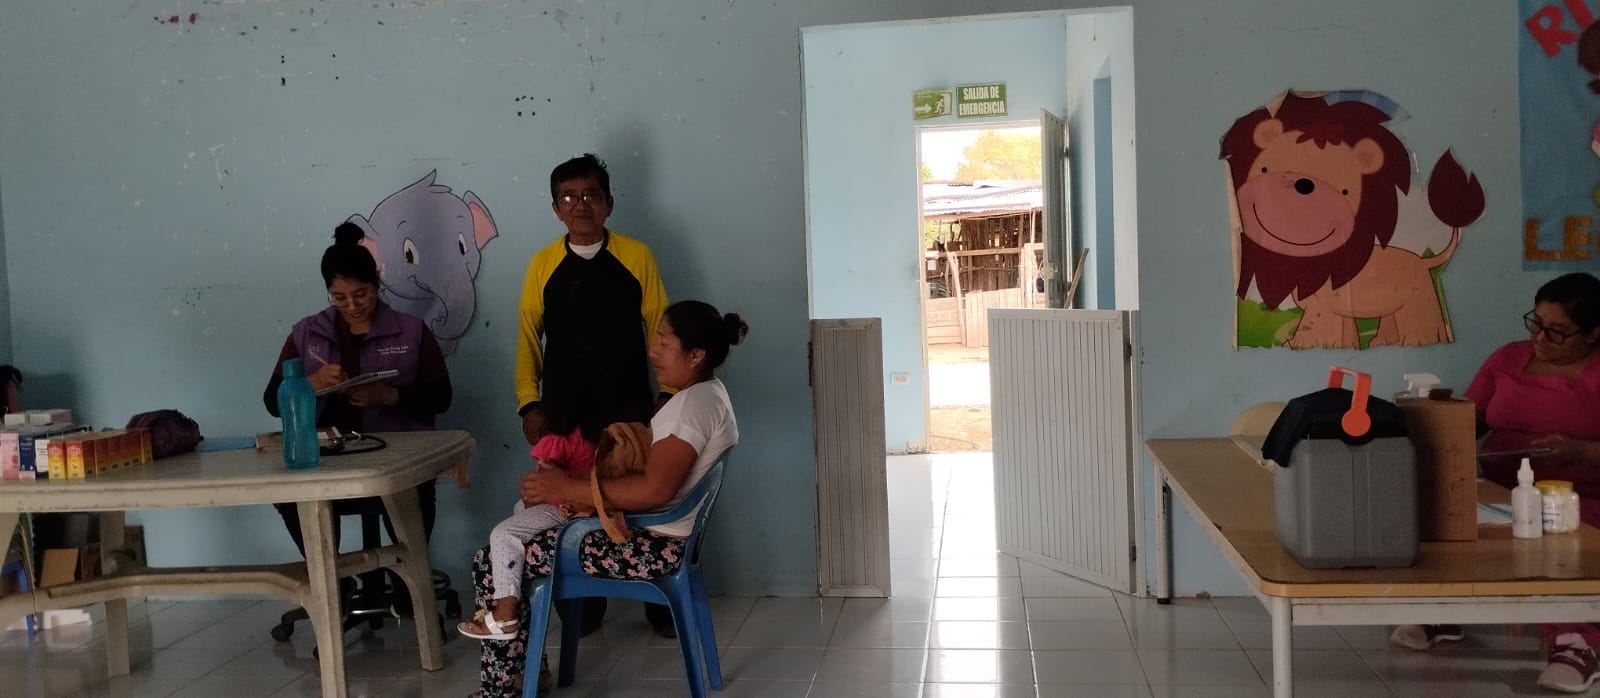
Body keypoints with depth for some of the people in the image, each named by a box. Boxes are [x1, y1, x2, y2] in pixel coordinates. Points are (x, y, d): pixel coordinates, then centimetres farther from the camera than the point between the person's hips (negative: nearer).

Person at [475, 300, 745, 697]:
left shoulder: (695, 402, -19)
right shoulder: (704, 393, 13)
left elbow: (654, 490, -29)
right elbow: (651, 465, 13)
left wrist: (568, 489, -22)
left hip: (652, 544, -11)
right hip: (651, 532, 11)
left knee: (491, 565, -9)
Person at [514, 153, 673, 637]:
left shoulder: (637, 256, -1)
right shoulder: (542, 265, 3)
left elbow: (660, 327, 1)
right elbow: (528, 337, 6)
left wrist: (668, 392, -2)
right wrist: (529, 403, 0)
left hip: (630, 407, -1)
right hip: (564, 410, 1)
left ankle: (662, 606, 18)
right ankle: (582, 609, 21)